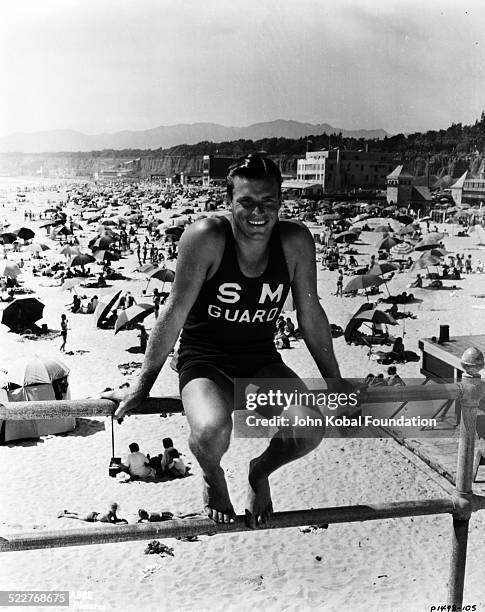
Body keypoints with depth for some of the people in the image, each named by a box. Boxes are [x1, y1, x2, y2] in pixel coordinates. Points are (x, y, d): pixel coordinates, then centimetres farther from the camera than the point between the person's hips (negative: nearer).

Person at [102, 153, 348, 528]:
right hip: (205, 362, -3)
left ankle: (261, 473, 15)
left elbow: (311, 315, 1)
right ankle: (213, 477, 8)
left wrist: (335, 383, 9)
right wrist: (141, 388, -8)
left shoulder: (296, 241, -10)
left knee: (310, 430, -22)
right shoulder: (206, 237, -20)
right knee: (212, 431, -33)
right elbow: (175, 314, -14)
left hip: (263, 362, 3)